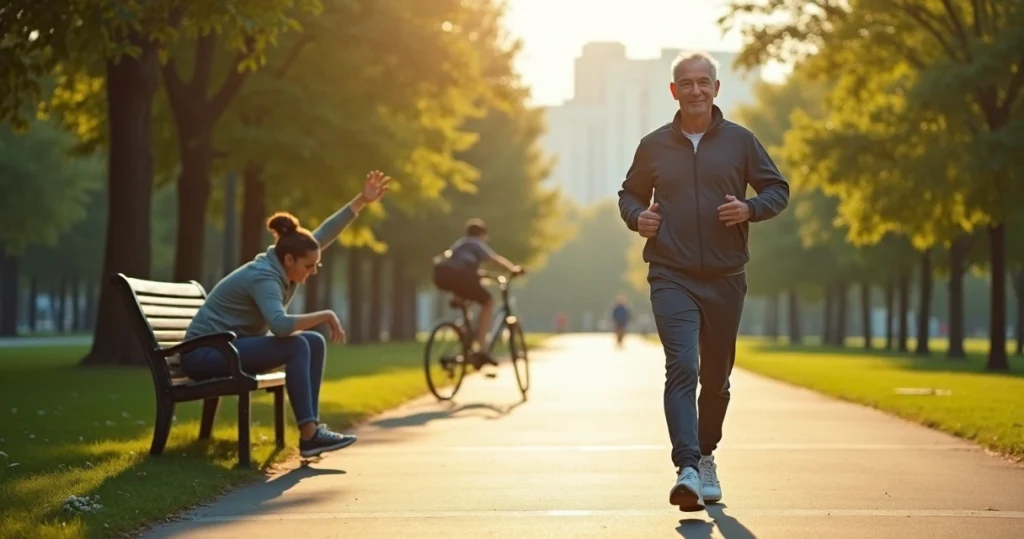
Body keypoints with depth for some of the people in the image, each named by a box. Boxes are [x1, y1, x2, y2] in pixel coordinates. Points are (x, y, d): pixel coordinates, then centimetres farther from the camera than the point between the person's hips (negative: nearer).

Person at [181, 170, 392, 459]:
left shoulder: (283, 265, 3)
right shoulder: (264, 277, -23)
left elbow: (324, 233, 8)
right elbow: (280, 325, -40)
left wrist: (362, 200, 4)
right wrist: (326, 315, -29)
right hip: (205, 353, -10)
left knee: (315, 342, -1)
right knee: (296, 345, -26)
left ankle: (311, 425, -6)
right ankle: (309, 435, -27)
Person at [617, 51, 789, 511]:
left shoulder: (740, 141, 5)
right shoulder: (653, 145, 6)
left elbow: (778, 189, 9)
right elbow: (630, 194, 19)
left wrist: (751, 209, -11)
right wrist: (636, 217, -3)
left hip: (725, 278, 2)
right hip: (671, 278, -1)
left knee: (716, 377, 12)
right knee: (682, 366, -18)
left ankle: (706, 457, 33)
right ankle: (687, 469, -25)